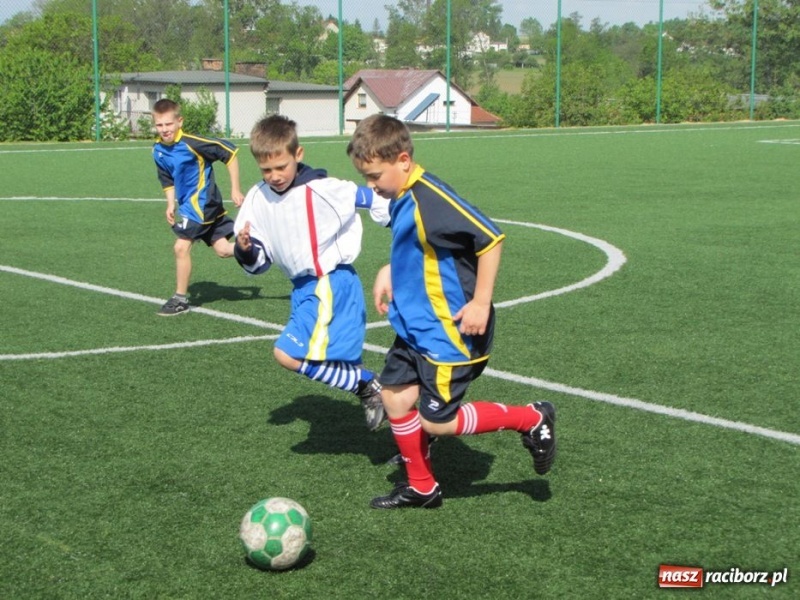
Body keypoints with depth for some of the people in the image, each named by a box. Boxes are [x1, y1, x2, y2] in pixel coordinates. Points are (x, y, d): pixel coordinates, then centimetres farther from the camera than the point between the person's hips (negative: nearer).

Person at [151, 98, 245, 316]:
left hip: (200, 202, -8)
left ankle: (180, 299, 4)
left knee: (181, 247, -10)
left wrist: (235, 189, -12)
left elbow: (230, 152, -15)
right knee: (224, 250, 7)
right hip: (188, 204, 8)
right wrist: (171, 204, 3)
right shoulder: (158, 151, 3)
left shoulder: (191, 143, -20)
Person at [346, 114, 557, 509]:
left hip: (448, 331, -10)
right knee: (395, 397, 10)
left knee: (437, 421, -5)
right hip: (415, 327, 10)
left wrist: (481, 303, -25)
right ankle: (421, 487, 27)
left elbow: (490, 239, -26)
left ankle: (533, 420, 11)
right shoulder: (403, 199, 6)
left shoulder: (430, 199, -24)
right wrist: (390, 272, 12)